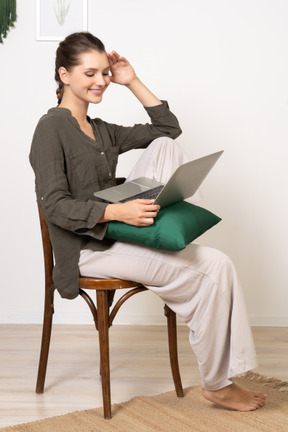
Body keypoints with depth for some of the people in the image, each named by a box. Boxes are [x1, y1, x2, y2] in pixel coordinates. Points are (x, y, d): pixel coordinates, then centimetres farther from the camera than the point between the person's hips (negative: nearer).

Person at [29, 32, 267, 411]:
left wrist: (133, 82, 11)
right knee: (214, 268, -17)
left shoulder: (102, 131, 17)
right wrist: (118, 212, -30)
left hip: (118, 233, 8)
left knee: (166, 146, -4)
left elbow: (169, 127, 20)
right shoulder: (51, 128, -8)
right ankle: (216, 383, -5)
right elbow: (54, 206, -18)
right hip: (88, 249, -8)